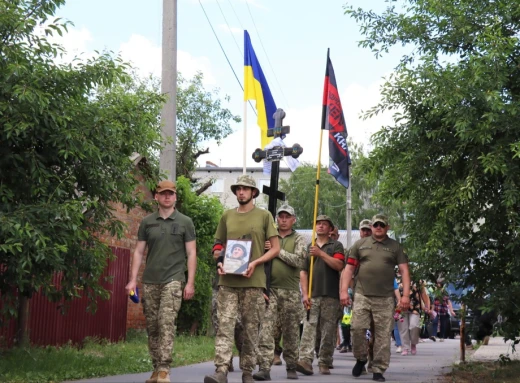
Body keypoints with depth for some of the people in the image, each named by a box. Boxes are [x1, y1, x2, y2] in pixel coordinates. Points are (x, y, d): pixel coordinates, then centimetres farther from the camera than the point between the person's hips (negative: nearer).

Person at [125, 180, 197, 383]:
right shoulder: (147, 222, 9)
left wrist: (190, 283, -4)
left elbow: (191, 254, 2)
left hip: (173, 280, -3)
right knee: (152, 326, 5)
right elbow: (139, 252, 11)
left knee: (166, 323, -13)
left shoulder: (185, 222, 3)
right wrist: (133, 280, 3)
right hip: (150, 281, 3)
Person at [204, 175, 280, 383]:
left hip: (253, 281, -2)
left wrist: (255, 263, -11)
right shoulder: (227, 216, 13)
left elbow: (275, 248, 3)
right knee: (225, 325, -9)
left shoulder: (264, 216, 5)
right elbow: (217, 247, 20)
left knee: (250, 328, 4)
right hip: (228, 281, 2)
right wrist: (220, 262, -1)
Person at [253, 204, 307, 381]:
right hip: (270, 288, 1)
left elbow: (299, 261, -7)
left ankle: (291, 367, 15)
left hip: (290, 291, 0)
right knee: (266, 329, -10)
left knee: (291, 331, 5)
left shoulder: (298, 239, 9)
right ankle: (264, 368, -13)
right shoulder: (268, 238, 13)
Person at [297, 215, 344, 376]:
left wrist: (321, 253, -13)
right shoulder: (308, 247, 16)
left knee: (328, 331, 1)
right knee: (308, 328, -11)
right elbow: (303, 272, 10)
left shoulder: (336, 246, 9)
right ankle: (305, 360, -20)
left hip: (331, 296, -1)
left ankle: (324, 363, 7)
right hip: (312, 295, 1)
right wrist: (305, 294, -1)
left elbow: (339, 265, -7)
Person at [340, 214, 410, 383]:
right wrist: (344, 291, 0)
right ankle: (360, 358, 17)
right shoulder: (360, 244, 11)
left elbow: (404, 270, 5)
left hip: (385, 298, 0)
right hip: (362, 296, 0)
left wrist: (406, 295, -5)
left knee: (383, 335, -1)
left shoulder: (395, 247, 10)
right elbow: (349, 268, 9)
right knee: (357, 329, -7)